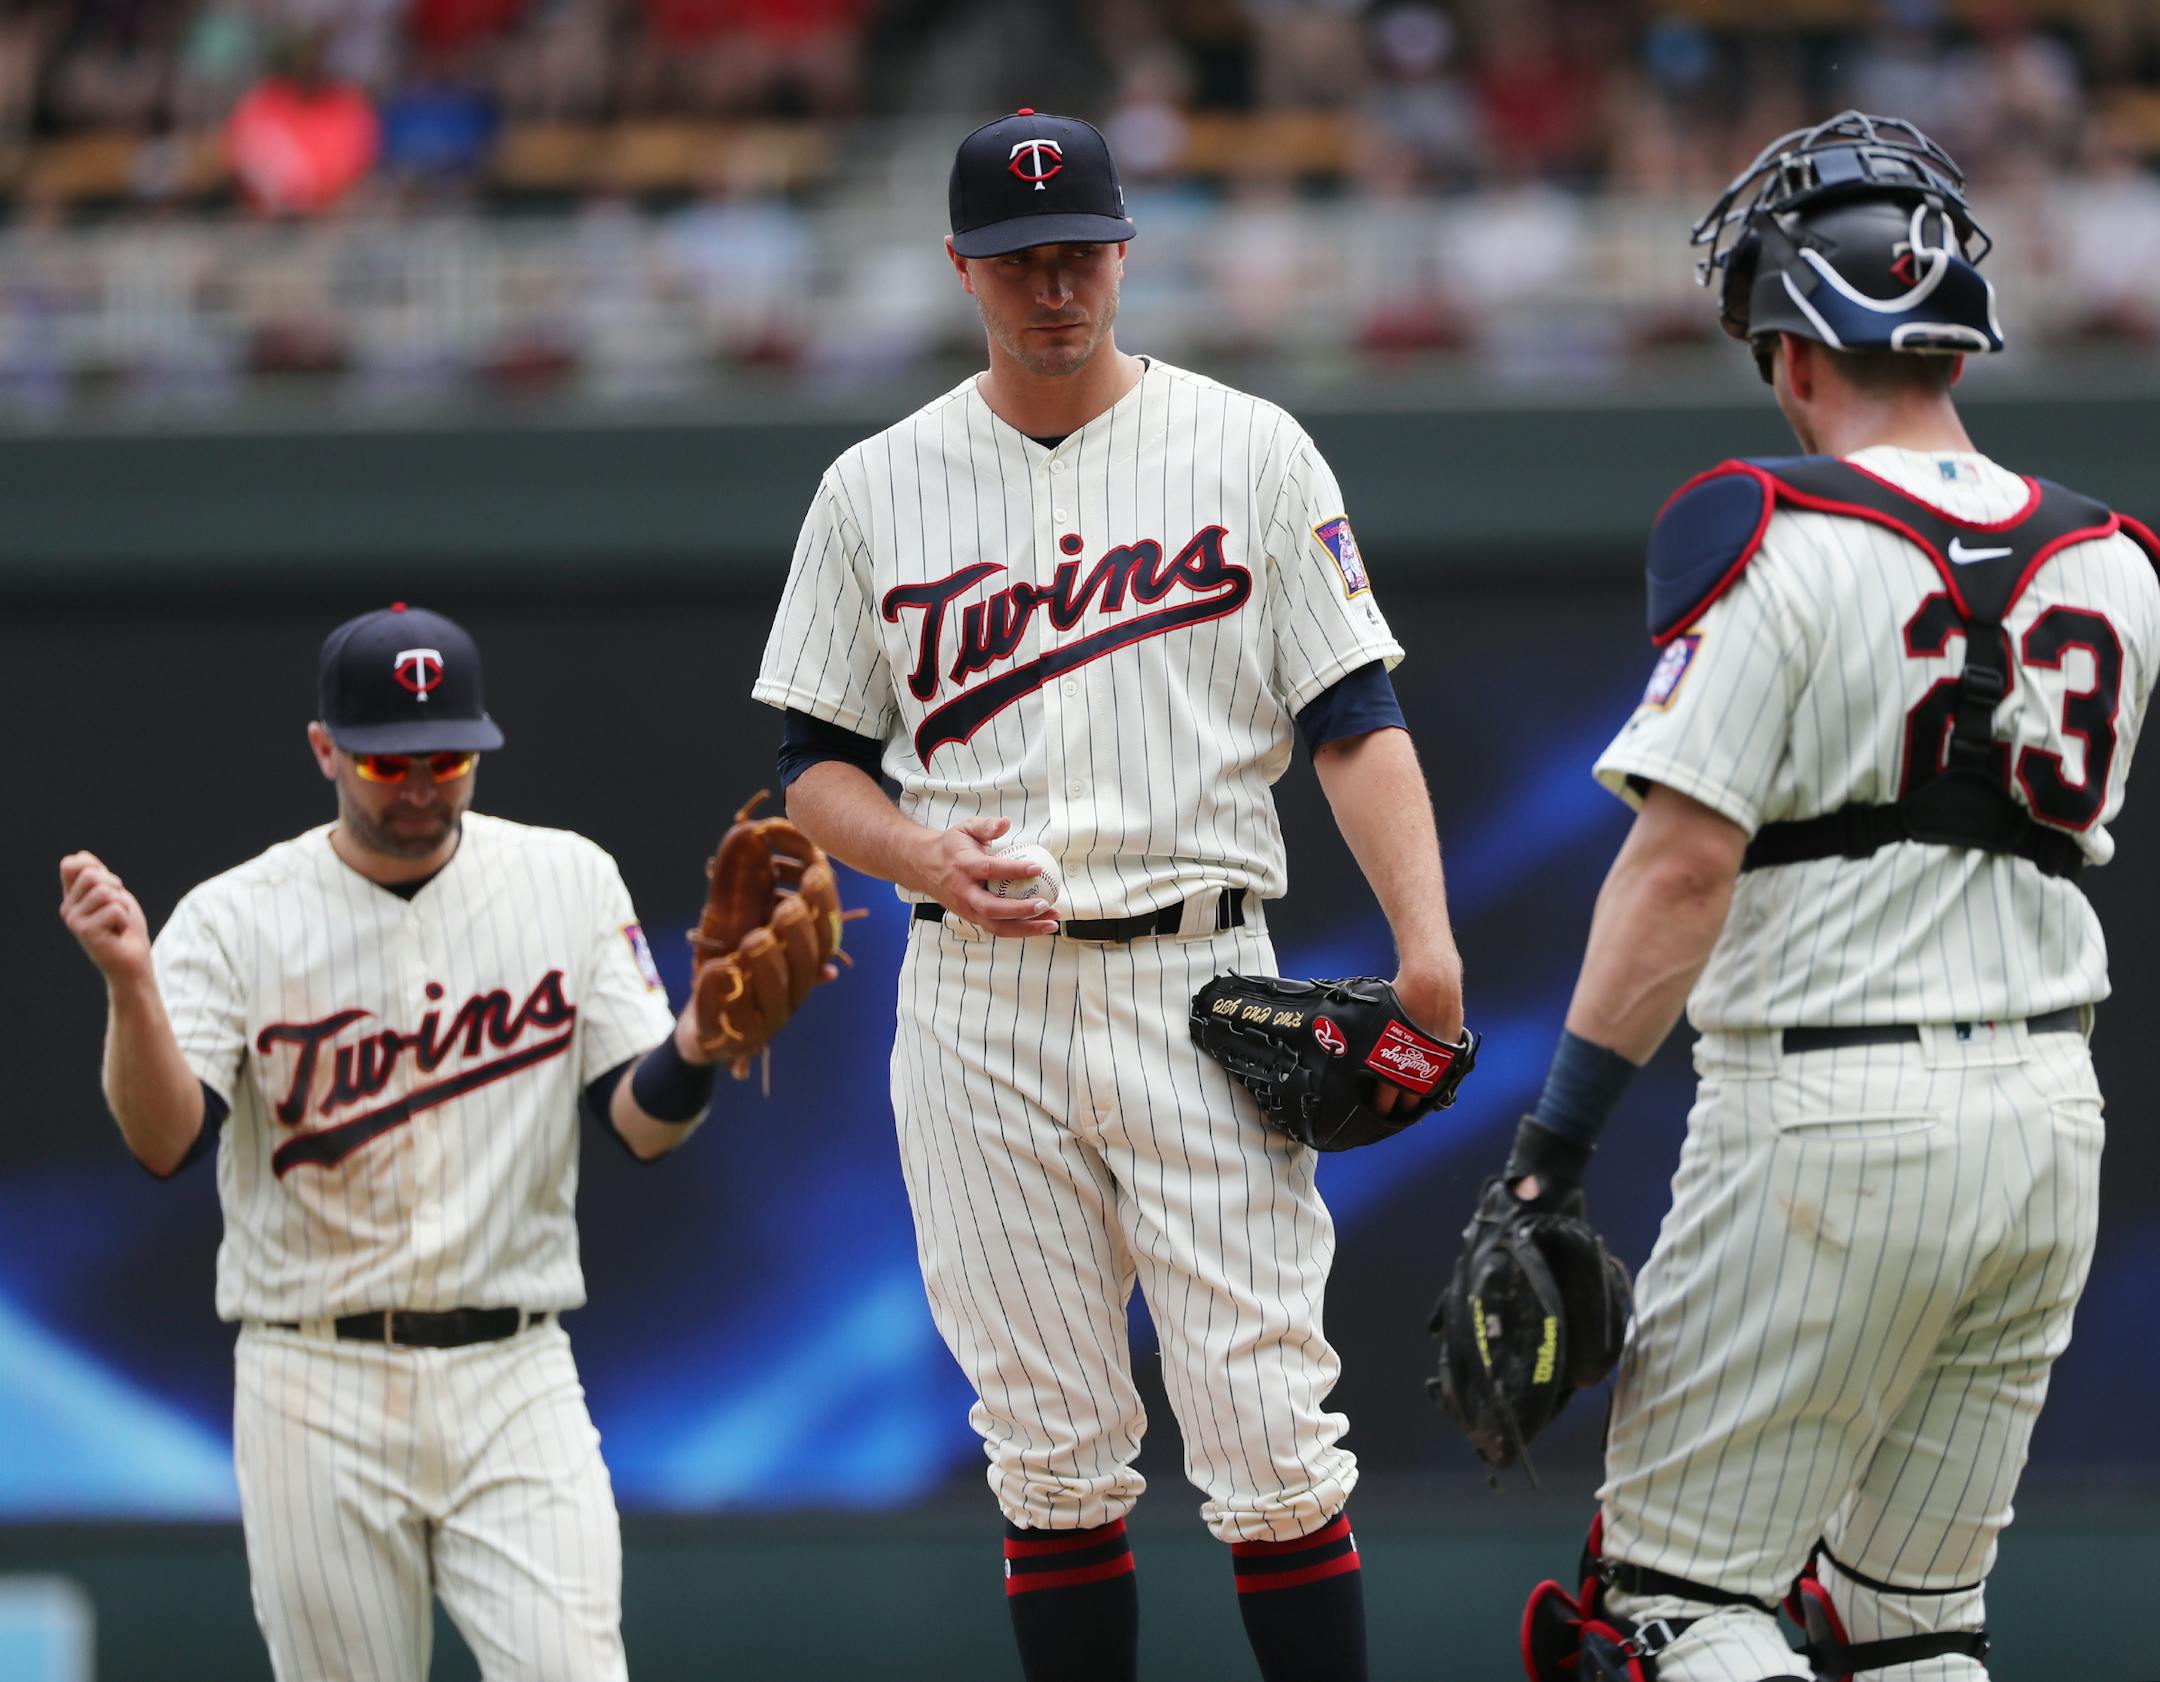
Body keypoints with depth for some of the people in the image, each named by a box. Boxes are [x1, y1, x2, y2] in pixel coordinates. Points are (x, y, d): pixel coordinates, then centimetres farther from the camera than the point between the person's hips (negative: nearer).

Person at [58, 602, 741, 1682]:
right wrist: (129, 985, -29)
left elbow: (642, 1125, 1)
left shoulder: (568, 882, 5)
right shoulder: (235, 918, -1)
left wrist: (701, 1040, -21)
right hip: (314, 1392, -1)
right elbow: (165, 1143, -13)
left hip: (514, 1383, 1)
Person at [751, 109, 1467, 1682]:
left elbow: (1355, 719, -1)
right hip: (978, 1002, 2)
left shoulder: (1249, 451, 4)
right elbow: (817, 759, 13)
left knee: (1268, 1425, -9)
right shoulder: (879, 489, 9)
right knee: (1052, 1449, 4)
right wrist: (924, 856, -9)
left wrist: (1425, 941, -16)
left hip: (1199, 978, -2)